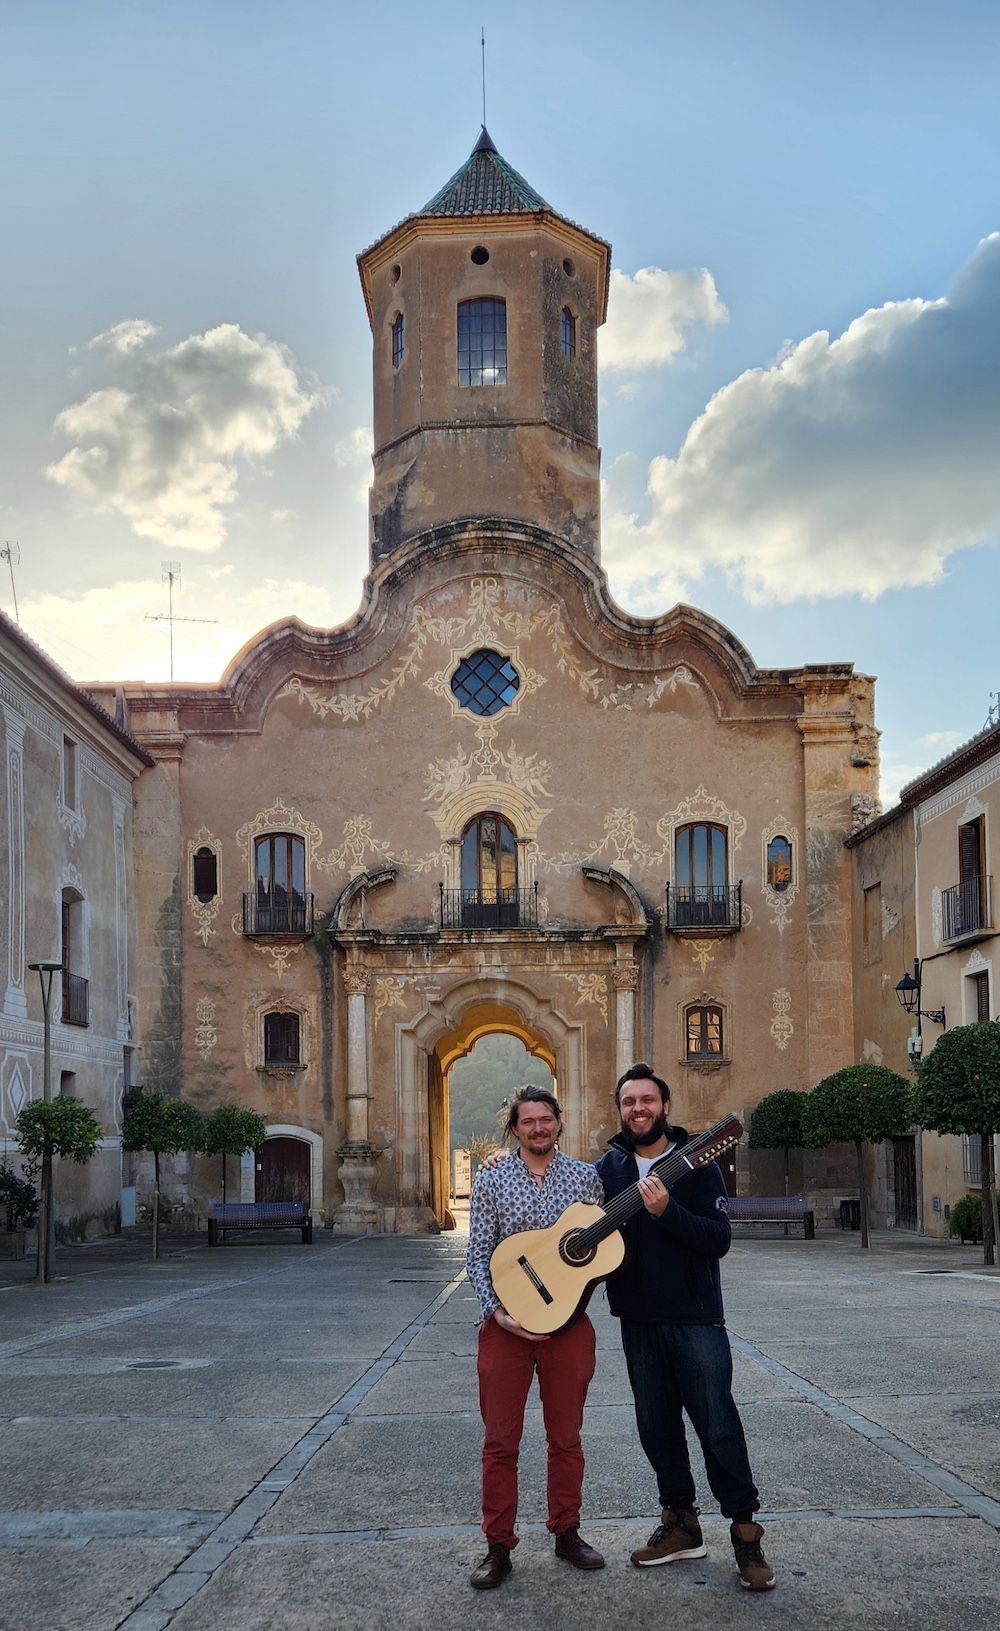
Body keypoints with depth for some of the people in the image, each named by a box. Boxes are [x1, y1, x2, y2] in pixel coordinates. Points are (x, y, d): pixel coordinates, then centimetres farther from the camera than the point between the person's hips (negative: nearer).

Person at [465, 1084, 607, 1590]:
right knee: (500, 1441, 3)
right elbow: (478, 1255, -2)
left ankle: (566, 1533, 25)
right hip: (507, 1322, -1)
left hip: (568, 1321, 1)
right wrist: (496, 1310, -13)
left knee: (566, 1435, 11)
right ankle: (498, 1547, 12)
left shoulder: (586, 1177, 5)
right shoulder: (492, 1179, 1)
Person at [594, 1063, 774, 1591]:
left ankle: (745, 1533, 4)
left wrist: (666, 1211, -27)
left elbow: (719, 1240, -15)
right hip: (637, 1320, 4)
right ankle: (680, 1524, 25)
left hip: (695, 1317, -4)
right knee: (656, 1425, 11)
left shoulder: (695, 1165, -6)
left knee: (718, 1424, -5)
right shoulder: (608, 1169, 7)